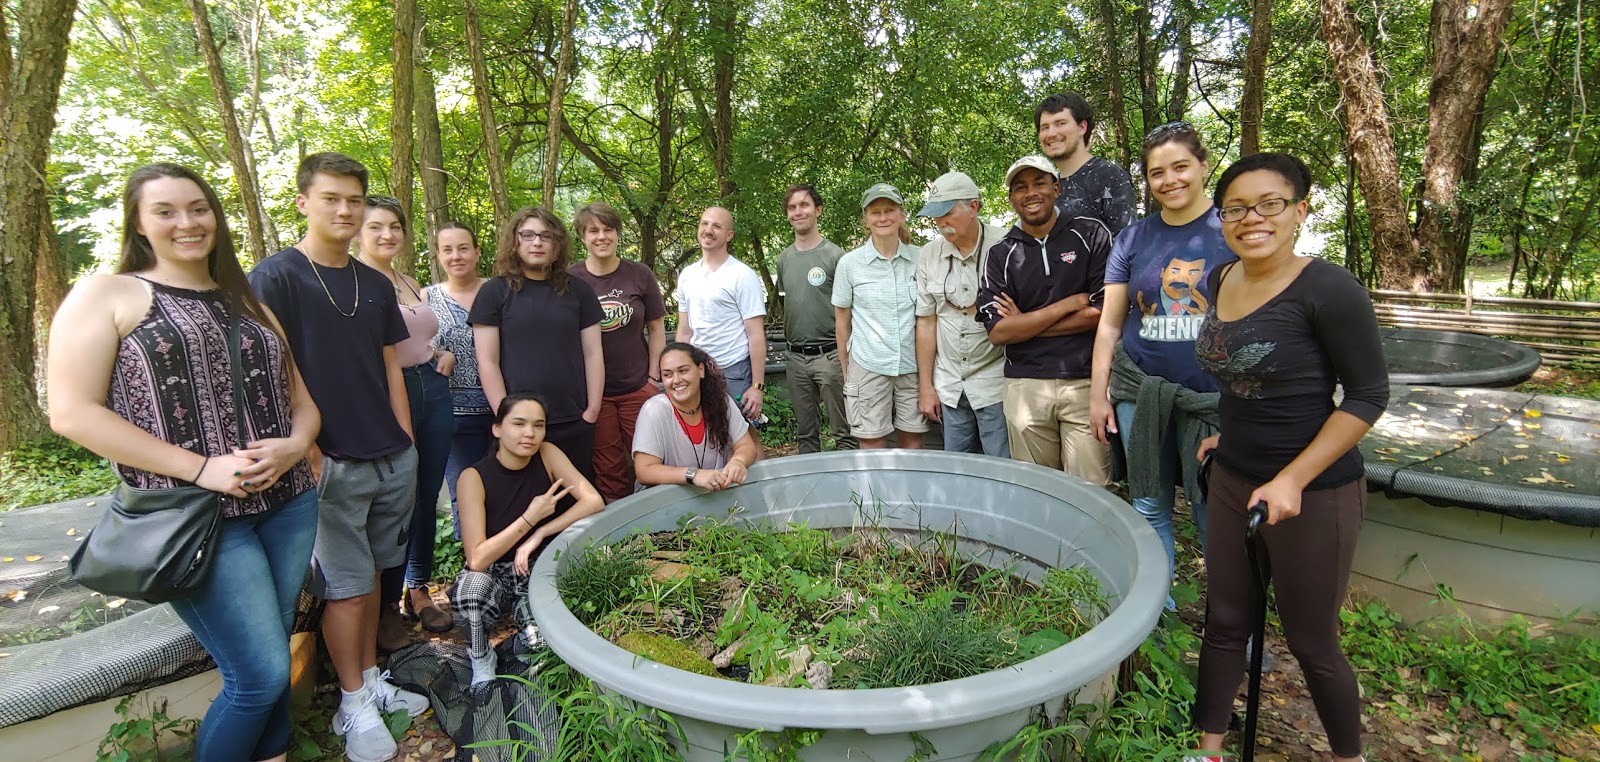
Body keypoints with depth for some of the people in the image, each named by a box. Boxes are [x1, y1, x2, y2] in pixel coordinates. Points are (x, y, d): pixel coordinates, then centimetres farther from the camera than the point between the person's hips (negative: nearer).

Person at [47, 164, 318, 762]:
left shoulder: (249, 302, 15)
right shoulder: (106, 295, 0)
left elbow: (302, 394, 16)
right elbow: (72, 411, -8)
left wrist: (296, 444, -7)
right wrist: (201, 469, -16)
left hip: (290, 504, 5)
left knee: (271, 660, 13)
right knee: (261, 675, -6)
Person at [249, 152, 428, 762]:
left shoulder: (376, 285, 10)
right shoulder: (275, 278, -7)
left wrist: (406, 444, 9)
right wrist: (308, 452, -13)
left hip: (392, 460, 5)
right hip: (332, 462, -5)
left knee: (371, 574, 16)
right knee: (346, 586, 3)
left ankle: (372, 680, 30)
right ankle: (354, 705, 19)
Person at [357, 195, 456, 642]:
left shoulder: (410, 283, 16)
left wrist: (442, 355, 9)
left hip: (433, 390, 7)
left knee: (426, 496, 13)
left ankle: (419, 590, 28)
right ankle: (387, 606, 17)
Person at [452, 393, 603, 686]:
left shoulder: (547, 454, -10)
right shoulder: (474, 476, -18)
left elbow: (594, 501, -19)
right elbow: (477, 559, -23)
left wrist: (538, 535, -23)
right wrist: (531, 518, -25)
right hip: (494, 575, -3)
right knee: (473, 583, -35)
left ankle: (528, 617, 4)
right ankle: (481, 661, -5)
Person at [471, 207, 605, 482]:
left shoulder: (578, 290, 9)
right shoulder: (494, 292, 3)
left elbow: (593, 354, 7)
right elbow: (487, 361, -1)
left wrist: (592, 411, 0)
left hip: (575, 425, 2)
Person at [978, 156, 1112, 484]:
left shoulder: (1091, 234, 4)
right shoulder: (1000, 254, 6)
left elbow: (1105, 312, -5)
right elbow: (997, 331, -3)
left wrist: (1026, 323, -4)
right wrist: (1071, 303, -7)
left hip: (1085, 383, -1)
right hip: (1025, 386, 1)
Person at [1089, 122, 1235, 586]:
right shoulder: (1133, 239, 6)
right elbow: (1110, 324, 9)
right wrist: (1098, 393, 7)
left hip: (1212, 397, -2)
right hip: (1140, 391, 3)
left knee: (1214, 517, 4)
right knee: (1150, 510, 12)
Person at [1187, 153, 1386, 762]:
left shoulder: (1329, 289, -17)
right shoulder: (1221, 281, 3)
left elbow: (1368, 394, -14)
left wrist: (1293, 480, -20)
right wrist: (1232, 435, 13)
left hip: (1315, 494, -6)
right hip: (1232, 479, 6)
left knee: (1311, 642, 11)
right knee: (1224, 624, 15)